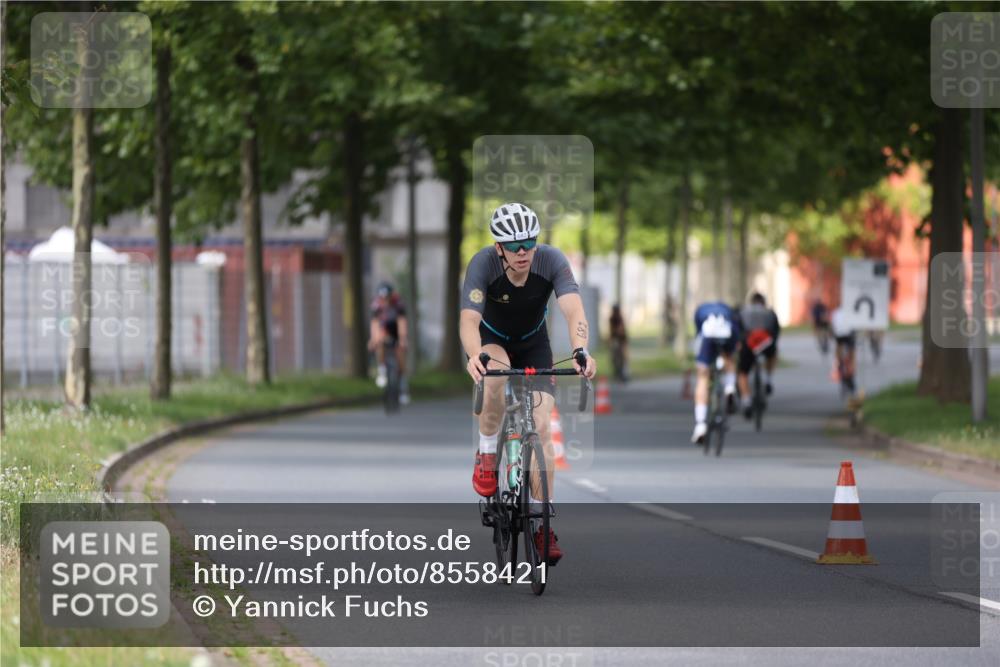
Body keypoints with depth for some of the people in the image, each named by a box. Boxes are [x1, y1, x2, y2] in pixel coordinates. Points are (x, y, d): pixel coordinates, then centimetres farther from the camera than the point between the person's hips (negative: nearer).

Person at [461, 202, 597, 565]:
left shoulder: (551, 260, -28)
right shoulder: (483, 264, -31)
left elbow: (574, 311, -38)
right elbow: (469, 319, -40)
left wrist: (581, 351, -58)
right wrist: (474, 355, -62)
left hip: (533, 344, 1)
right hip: (492, 340, -1)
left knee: (542, 427, -12)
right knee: (497, 374, -38)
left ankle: (542, 525, -4)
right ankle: (487, 453, -13)